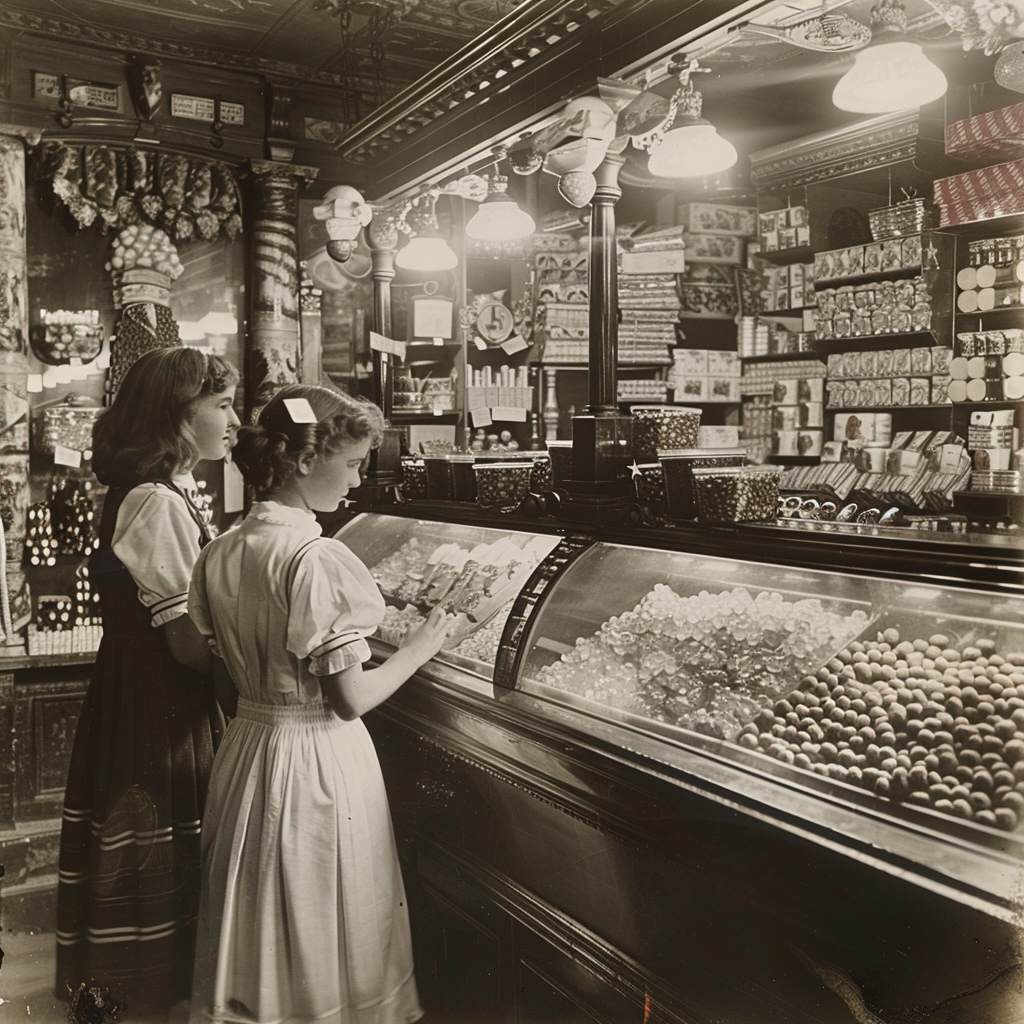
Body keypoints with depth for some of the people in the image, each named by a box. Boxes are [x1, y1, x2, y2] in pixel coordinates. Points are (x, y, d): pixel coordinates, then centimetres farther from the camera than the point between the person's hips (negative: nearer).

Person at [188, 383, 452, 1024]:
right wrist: (419, 649, -8)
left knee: (260, 922, 23)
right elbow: (351, 700, -22)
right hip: (319, 761, -7)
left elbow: (224, 672, 9)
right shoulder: (318, 559, -23)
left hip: (248, 748, 7)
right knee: (323, 933, 12)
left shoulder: (221, 554, 0)